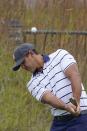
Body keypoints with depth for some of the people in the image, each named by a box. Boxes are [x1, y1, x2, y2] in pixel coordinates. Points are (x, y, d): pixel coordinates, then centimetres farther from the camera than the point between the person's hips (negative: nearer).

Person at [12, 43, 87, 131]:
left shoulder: (60, 55, -1)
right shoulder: (33, 84, 7)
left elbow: (75, 76, -16)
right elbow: (48, 99, -12)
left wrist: (76, 103, -33)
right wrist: (67, 107, -35)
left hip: (80, 118, -6)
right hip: (59, 122, 6)